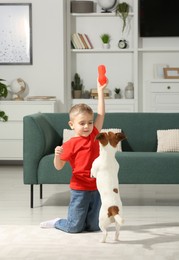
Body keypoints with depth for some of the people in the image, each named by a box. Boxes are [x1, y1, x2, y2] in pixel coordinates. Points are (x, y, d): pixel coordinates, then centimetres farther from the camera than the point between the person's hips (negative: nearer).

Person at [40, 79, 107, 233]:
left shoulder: (94, 135, 6)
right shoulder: (70, 144, -8)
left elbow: (101, 113, 3)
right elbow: (59, 166, -5)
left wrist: (100, 91, 1)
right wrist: (57, 155, -26)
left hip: (96, 188, 5)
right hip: (80, 189, -5)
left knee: (94, 226, 8)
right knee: (74, 227, 0)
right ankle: (56, 222, 28)